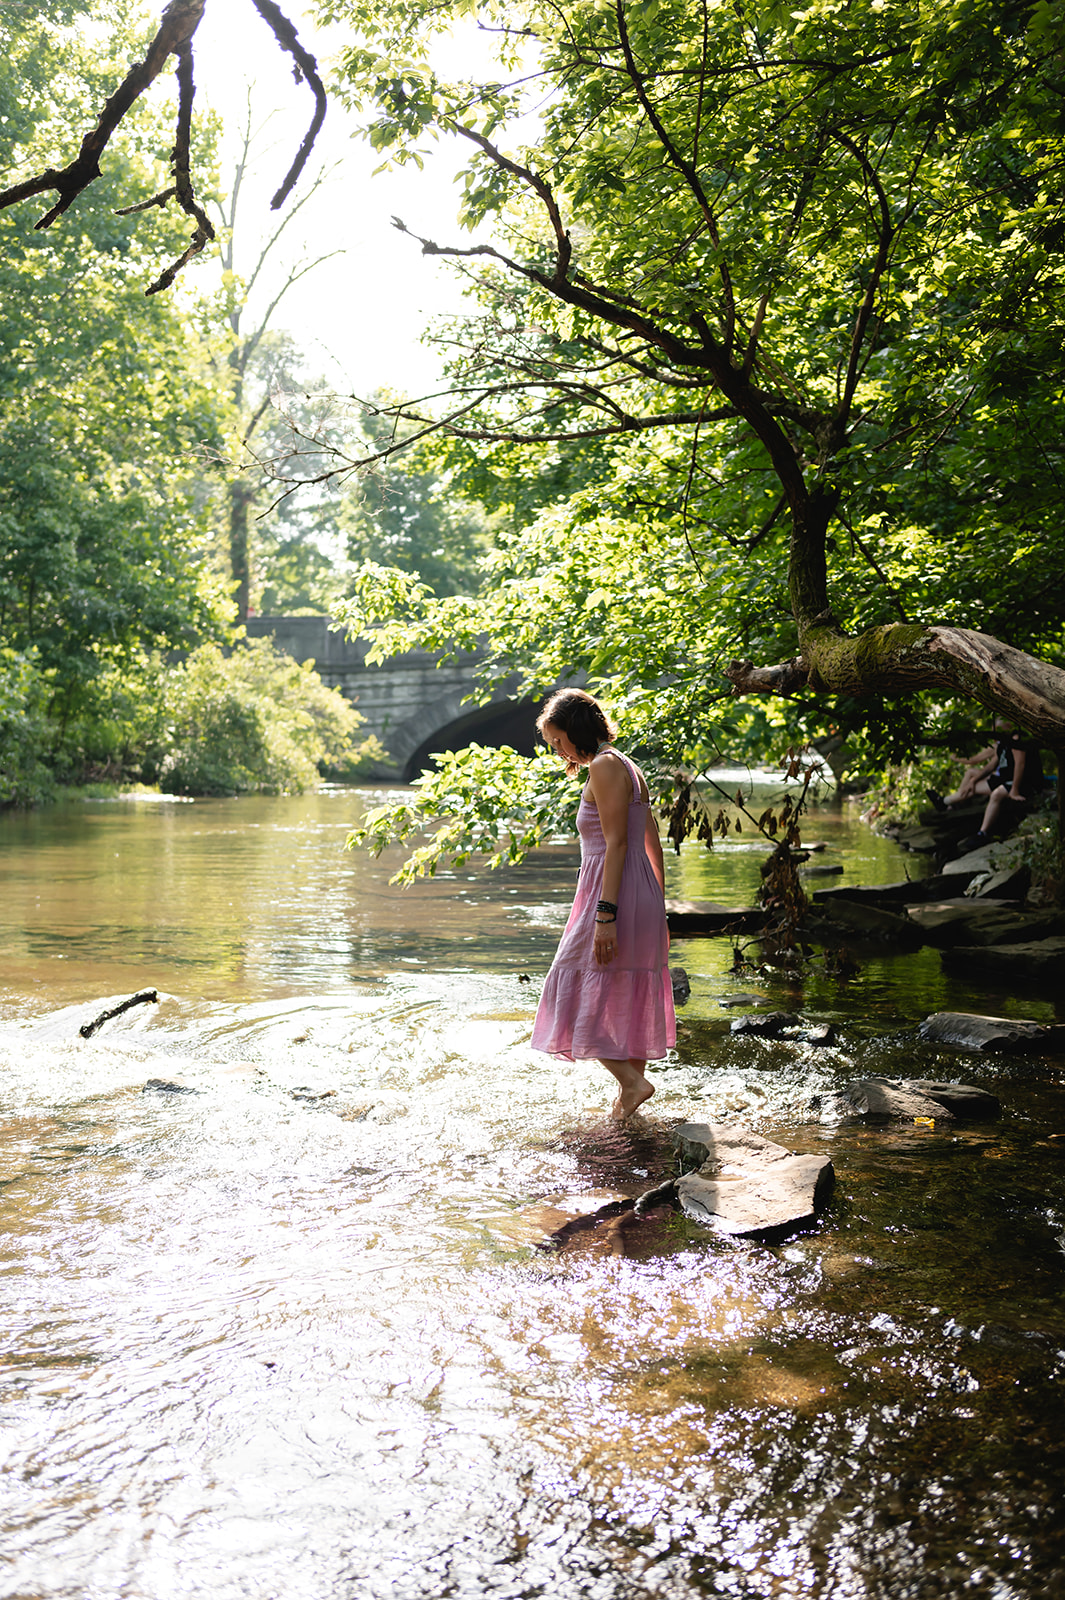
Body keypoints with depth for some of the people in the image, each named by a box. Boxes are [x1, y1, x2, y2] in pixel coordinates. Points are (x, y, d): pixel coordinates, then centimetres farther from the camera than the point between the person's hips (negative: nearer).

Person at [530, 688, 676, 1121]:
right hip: (643, 897, 10)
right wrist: (658, 909, 21)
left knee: (585, 1000, -2)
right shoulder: (629, 768, 16)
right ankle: (630, 1083, 21)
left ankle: (632, 1081, -4)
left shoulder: (605, 767, -12)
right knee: (631, 996, 14)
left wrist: (605, 914, -23)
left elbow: (616, 843, -20)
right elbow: (653, 845, 18)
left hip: (613, 894, -10)